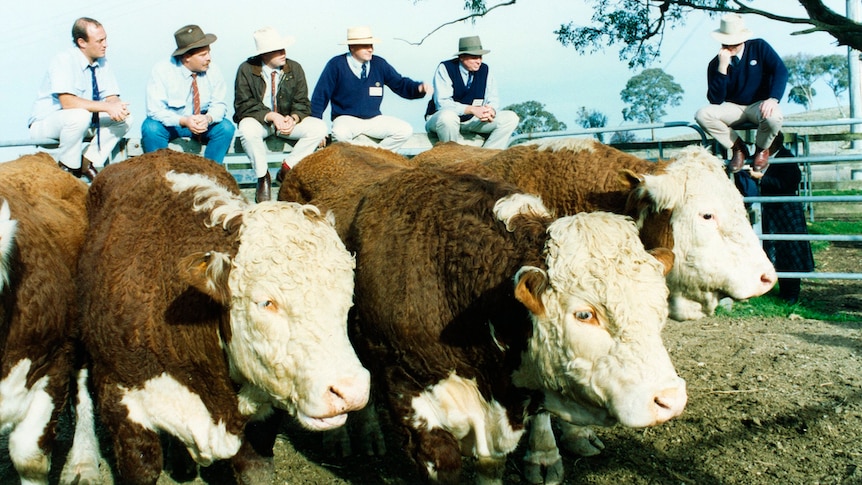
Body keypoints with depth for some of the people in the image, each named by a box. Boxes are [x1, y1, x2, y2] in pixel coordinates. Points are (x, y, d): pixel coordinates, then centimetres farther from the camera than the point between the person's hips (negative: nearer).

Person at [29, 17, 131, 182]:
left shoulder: (101, 63, 1)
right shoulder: (64, 61, -20)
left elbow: (112, 97, 0)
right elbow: (67, 102, -32)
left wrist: (117, 105, -25)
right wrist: (106, 107, -36)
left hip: (82, 120, 7)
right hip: (46, 123, -7)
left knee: (125, 117, -12)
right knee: (80, 115, -38)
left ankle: (88, 162, -5)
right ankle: (68, 168, -15)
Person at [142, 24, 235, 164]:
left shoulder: (212, 70, -11)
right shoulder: (162, 70, -18)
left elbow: (219, 104, -7)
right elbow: (155, 110, -20)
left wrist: (208, 118, -31)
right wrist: (183, 121, -37)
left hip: (203, 123, 2)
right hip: (170, 123, -2)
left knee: (226, 127, -23)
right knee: (151, 128, -31)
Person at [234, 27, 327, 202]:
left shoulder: (294, 68, -1)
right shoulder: (246, 69, -9)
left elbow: (302, 103, 0)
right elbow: (243, 105, -13)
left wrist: (293, 118, -23)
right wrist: (271, 116, -27)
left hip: (288, 120, 3)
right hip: (259, 121, -3)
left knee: (319, 127, -21)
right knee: (247, 130, -38)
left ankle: (287, 167, -6)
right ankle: (263, 177, -16)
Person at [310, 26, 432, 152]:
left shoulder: (379, 64, 2)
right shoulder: (336, 65, -9)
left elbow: (400, 84, 5)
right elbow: (320, 96, -8)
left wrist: (420, 88, -17)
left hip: (374, 119, 4)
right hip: (346, 119, -4)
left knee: (406, 131, -16)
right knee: (340, 133, -38)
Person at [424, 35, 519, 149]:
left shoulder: (484, 70, -1)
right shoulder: (445, 68, -14)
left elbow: (493, 98, 2)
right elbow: (442, 103, -23)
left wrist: (491, 110, -25)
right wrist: (472, 109, -36)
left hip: (472, 119, 5)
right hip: (440, 118, -5)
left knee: (510, 118, -10)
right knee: (448, 116, -42)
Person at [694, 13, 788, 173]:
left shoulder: (759, 47, -5)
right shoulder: (715, 64, -7)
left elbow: (781, 71, -13)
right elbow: (715, 100, -15)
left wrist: (773, 99, -31)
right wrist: (722, 67, -24)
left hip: (760, 105, -1)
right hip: (733, 108, 2)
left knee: (773, 117, -37)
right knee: (702, 115, -26)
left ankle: (762, 149, 0)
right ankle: (738, 147, -2)